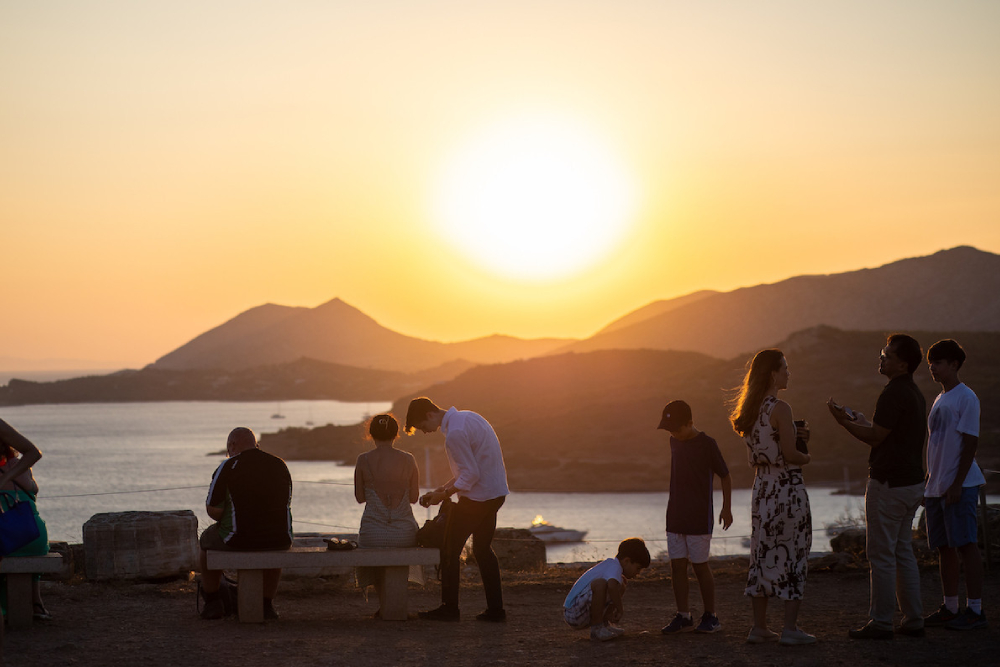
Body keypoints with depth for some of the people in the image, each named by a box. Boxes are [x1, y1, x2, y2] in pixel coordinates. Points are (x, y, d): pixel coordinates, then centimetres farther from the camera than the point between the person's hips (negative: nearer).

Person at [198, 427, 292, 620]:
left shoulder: (228, 466, -6)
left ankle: (212, 602, 33)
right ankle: (267, 604, 36)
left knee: (208, 539, 30)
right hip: (279, 538, 3)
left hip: (239, 539, -3)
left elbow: (212, 509, -8)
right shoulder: (280, 465, 8)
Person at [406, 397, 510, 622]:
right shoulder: (466, 417, 11)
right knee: (482, 549, 16)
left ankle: (449, 608, 6)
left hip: (477, 498, -10)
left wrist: (443, 494, -10)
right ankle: (495, 610, 15)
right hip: (496, 492, 10)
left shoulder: (454, 434, -21)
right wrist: (443, 488, 16)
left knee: (450, 550, 2)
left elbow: (470, 475, -21)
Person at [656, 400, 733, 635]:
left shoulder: (707, 444, -10)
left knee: (700, 565, -3)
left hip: (699, 517, -6)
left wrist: (726, 508, -7)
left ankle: (710, 616, 7)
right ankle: (683, 617, 8)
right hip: (675, 516, 6)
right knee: (677, 565, 3)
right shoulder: (674, 442, 9)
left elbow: (725, 476, -4)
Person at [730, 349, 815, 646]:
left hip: (762, 487, 8)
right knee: (792, 554, -1)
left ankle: (759, 627, 13)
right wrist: (806, 457, 3)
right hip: (788, 486, -8)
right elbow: (790, 455, -17)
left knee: (763, 555, 11)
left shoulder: (751, 410, 10)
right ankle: (790, 628, -1)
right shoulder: (780, 409, -15)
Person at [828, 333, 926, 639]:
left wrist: (845, 422, -5)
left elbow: (876, 438, -17)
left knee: (881, 554, -4)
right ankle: (913, 620, 15)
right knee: (903, 551, 14)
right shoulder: (915, 393, 14)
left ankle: (881, 622, -2)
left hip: (888, 484, -10)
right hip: (912, 483, 10)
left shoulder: (894, 393, -17)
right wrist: (862, 421, 26)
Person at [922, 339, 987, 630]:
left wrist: (957, 484, -18)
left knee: (966, 545, -8)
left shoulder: (966, 398, -9)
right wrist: (928, 485, 20)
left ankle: (975, 611, -6)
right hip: (937, 486, 9)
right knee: (944, 548, 10)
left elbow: (970, 443, -14)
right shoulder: (939, 399, 18)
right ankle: (950, 608, 16)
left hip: (960, 486, -9)